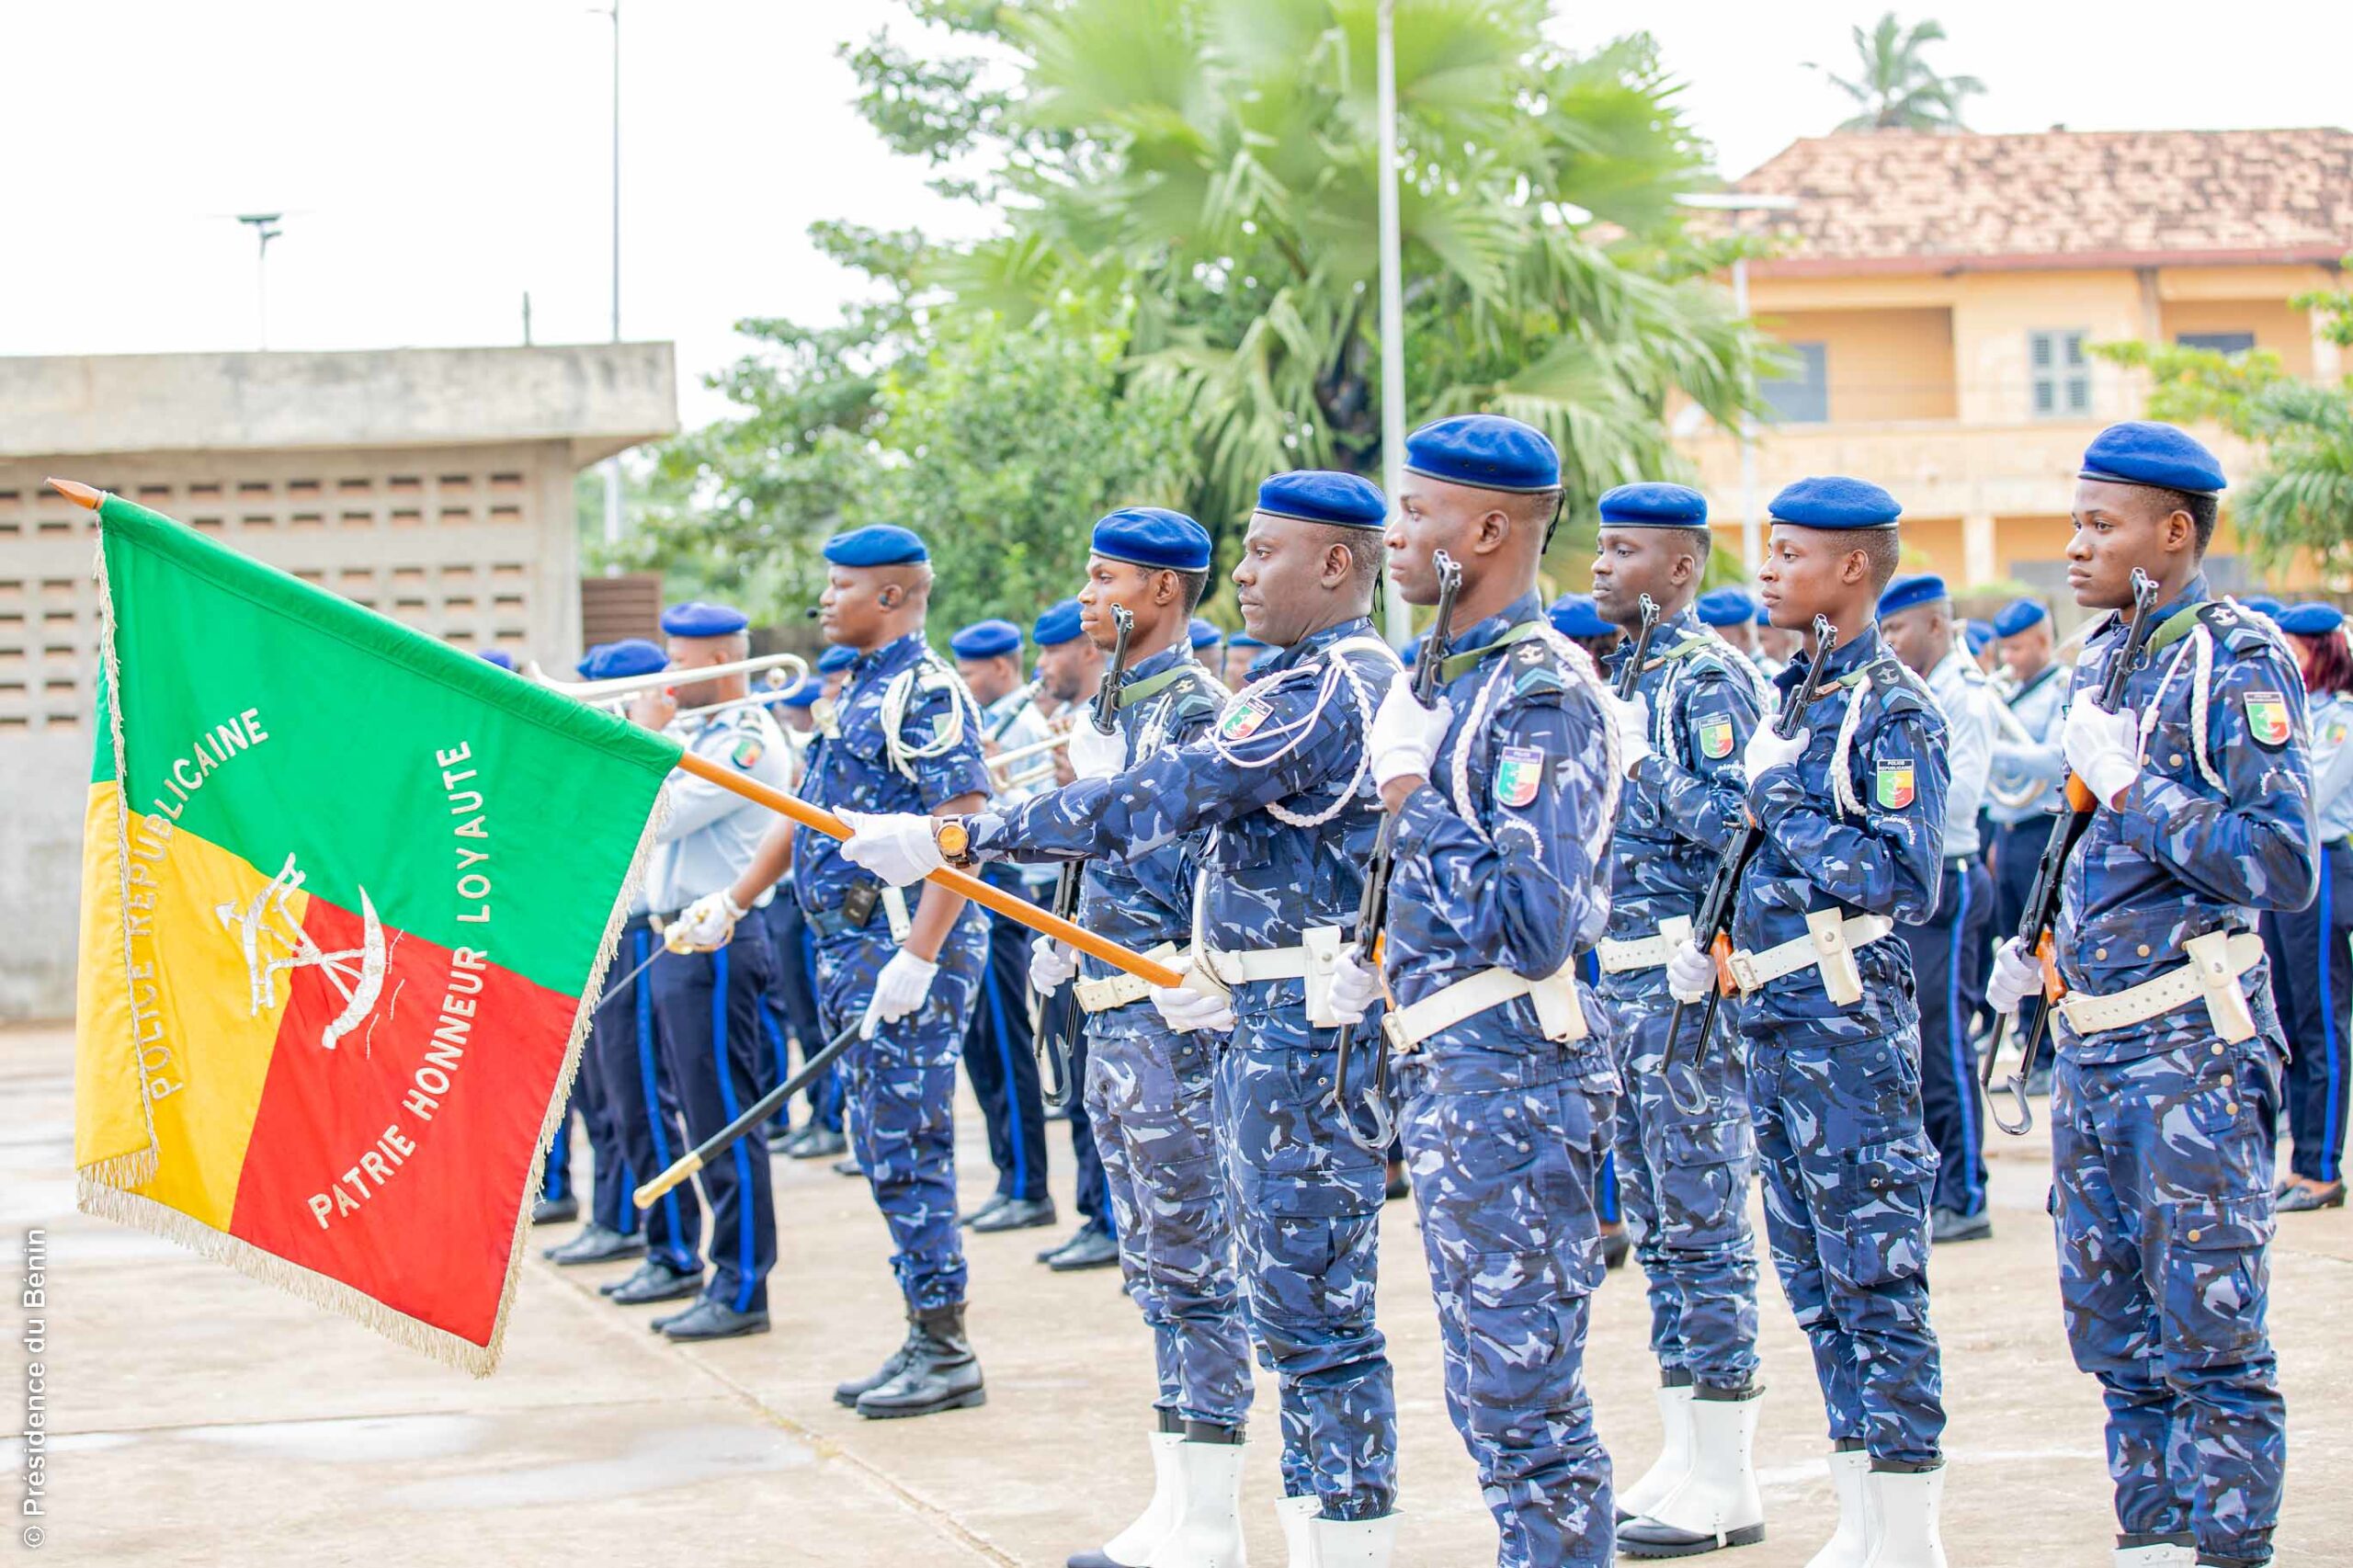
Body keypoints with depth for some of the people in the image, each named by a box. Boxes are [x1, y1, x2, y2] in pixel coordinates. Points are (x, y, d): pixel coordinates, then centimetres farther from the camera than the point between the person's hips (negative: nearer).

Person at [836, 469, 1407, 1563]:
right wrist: (1231, 973, 19)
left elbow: (1151, 804, -23)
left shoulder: (1320, 690, -18)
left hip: (1300, 1027, -11)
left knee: (1311, 1308, -6)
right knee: (1293, 1300, 14)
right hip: (1276, 1019, 11)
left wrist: (955, 838, -21)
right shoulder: (1372, 678, 16)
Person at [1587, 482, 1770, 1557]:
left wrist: (1642, 765, -20)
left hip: (1687, 983, -9)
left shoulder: (1712, 678, -11)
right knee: (1658, 1227, 12)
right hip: (1623, 981, 9)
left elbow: (1738, 822, -20)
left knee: (1705, 1227, -6)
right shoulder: (1624, 678, 17)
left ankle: (1724, 1486, -1)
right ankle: (1686, 1460, 18)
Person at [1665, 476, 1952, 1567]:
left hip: (1848, 1022, -9)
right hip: (1773, 1024, 9)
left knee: (1875, 1281, -5)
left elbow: (1906, 878, -20)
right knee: (1814, 1281, 12)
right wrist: (1711, 943, 10)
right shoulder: (1788, 698, 16)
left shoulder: (1893, 708, -11)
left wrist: (1785, 811, -16)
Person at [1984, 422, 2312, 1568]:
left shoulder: (2236, 665, -10)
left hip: (2191, 1043, -8)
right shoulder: (2101, 660, 14)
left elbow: (2281, 866, -19)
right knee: (2112, 1326, 13)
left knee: (2207, 1328, -4)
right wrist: (2036, 940, 12)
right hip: (2092, 1042, 8)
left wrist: (2133, 785, -18)